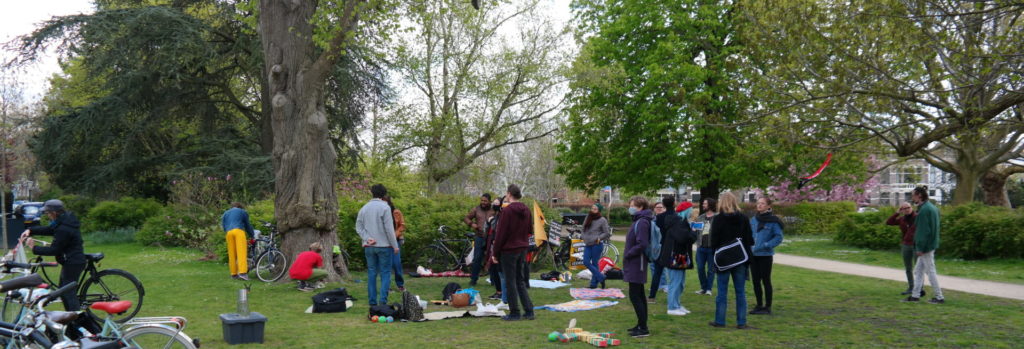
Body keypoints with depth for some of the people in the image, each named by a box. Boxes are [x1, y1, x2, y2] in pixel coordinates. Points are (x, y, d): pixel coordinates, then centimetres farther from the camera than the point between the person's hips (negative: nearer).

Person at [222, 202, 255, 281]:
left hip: (229, 232, 4)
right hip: (239, 231, -4)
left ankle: (234, 274, 8)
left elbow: (223, 225, 24)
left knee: (232, 254, 7)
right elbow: (248, 225, 24)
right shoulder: (242, 212, 23)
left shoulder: (226, 213, 31)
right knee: (241, 252, -13)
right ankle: (242, 272, -26)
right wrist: (252, 235, 34)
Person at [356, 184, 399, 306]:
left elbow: (358, 227, 5)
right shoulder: (385, 207, -9)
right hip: (384, 245, -5)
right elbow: (389, 228, -12)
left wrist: (367, 238, -5)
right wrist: (395, 245, -6)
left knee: (372, 273, 10)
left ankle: (372, 302, 10)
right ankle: (383, 301, -8)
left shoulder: (364, 208, 9)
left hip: (369, 246, 5)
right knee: (385, 273, 1)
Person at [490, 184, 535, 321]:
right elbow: (530, 229, 15)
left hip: (509, 250, -7)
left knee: (510, 281, 1)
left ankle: (514, 312, 5)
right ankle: (528, 311, 14)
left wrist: (495, 253, -9)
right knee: (520, 279, 15)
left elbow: (500, 234, -15)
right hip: (522, 248, 7)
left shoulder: (507, 210, -15)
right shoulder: (526, 210, 7)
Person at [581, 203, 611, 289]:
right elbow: (584, 229, 23)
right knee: (586, 262, -1)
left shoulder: (602, 220, -6)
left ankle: (594, 283, 10)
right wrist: (584, 238, 8)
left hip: (597, 245, -7)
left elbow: (607, 233, -5)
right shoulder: (588, 218, 12)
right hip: (588, 245, 7)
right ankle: (601, 277, 9)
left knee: (594, 263, -2)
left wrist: (599, 238, -15)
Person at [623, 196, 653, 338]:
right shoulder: (638, 221, 13)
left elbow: (642, 245, -24)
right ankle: (641, 325, 22)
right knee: (639, 295, 14)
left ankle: (643, 328, -3)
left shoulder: (642, 222, -17)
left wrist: (627, 255, -14)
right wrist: (628, 256, 10)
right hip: (636, 264, 10)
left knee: (634, 295, -8)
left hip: (636, 265, -10)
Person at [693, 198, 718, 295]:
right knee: (700, 268, 7)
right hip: (701, 247, 5)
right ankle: (703, 288, 21)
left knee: (711, 269, 2)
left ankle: (709, 289, 12)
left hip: (712, 247, -5)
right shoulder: (700, 218, 14)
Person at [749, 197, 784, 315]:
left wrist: (766, 245, -17)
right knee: (756, 281, 10)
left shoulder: (773, 221, -8)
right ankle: (759, 305, 21)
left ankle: (768, 307, 10)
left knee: (766, 281, 1)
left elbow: (778, 237, -8)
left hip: (765, 255, -6)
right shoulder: (753, 220, 8)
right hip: (753, 255, 6)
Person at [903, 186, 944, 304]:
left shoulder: (924, 210, -18)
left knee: (930, 271, -2)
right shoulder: (932, 207, 13)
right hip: (931, 244, 10)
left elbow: (924, 230, -21)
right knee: (918, 270, 14)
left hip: (926, 246, -10)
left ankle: (939, 297, 5)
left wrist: (920, 247, -19)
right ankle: (915, 295, 18)